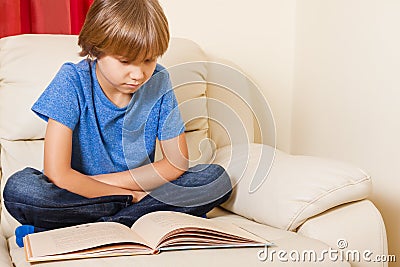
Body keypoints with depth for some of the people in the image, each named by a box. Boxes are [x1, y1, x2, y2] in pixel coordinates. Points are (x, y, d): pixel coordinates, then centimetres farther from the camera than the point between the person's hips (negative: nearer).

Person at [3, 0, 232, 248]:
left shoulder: (158, 82, -8)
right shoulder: (72, 81, -15)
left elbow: (177, 163, -6)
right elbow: (58, 174, -22)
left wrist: (103, 181, -12)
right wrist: (133, 195, -18)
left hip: (141, 189, 3)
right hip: (78, 193, -2)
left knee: (217, 178, -18)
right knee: (19, 188, -30)